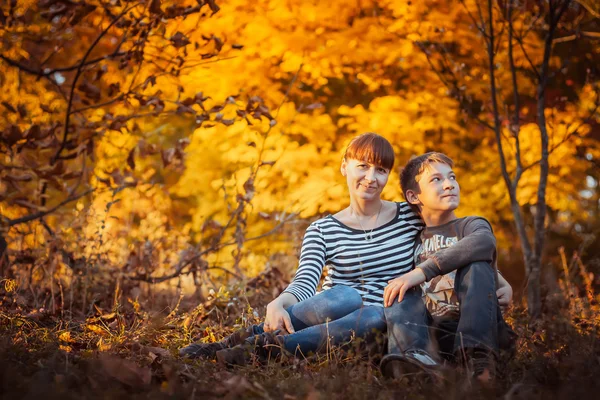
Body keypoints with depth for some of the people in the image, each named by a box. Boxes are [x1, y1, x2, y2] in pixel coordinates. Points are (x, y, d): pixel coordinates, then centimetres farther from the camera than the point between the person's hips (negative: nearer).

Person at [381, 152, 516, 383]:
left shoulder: (471, 225, 6)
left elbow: (485, 242, -21)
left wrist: (422, 271, -34)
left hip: (477, 329, -3)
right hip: (434, 333, 3)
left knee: (476, 266, -23)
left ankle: (478, 357, -40)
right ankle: (404, 361, -44)